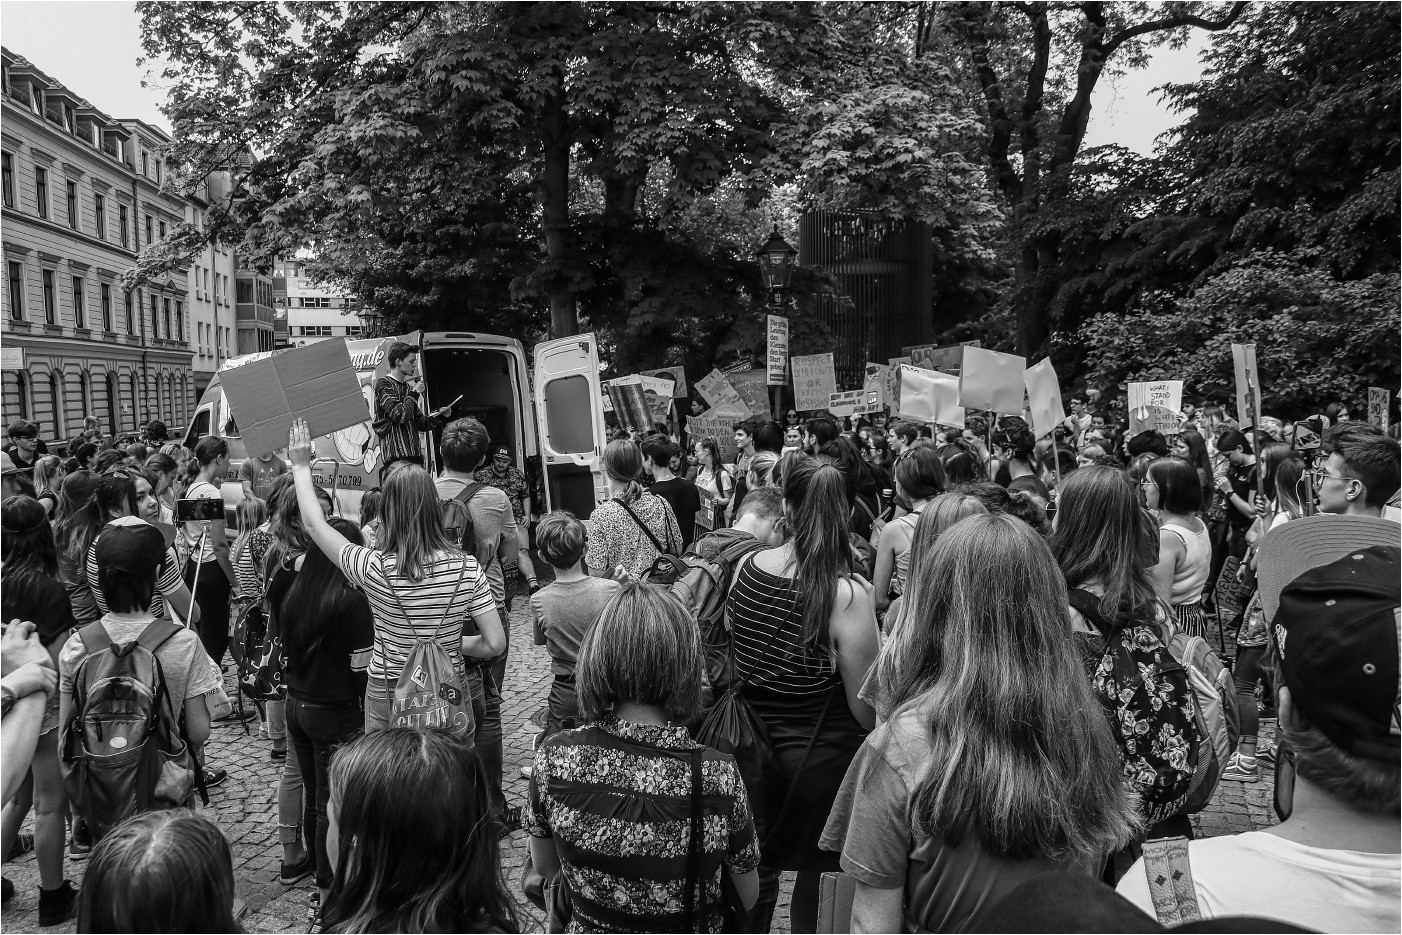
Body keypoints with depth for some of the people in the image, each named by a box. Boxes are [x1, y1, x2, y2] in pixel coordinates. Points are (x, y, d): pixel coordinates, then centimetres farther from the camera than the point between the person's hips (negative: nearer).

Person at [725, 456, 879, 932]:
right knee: (816, 874, 19)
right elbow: (865, 707, -16)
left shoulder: (746, 568, -10)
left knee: (757, 869, 23)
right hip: (821, 757, -4)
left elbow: (731, 657, 4)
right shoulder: (848, 595, -23)